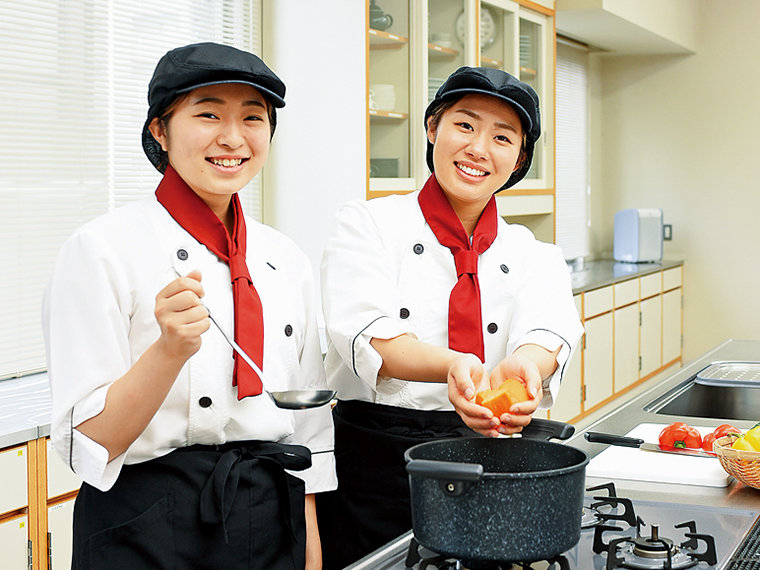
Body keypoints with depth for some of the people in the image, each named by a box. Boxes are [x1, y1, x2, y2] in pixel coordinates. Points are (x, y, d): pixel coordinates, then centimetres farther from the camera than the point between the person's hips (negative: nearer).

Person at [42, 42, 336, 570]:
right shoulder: (102, 249, -12)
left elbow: (307, 421, 11)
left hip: (270, 525, 5)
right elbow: (88, 442, -14)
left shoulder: (287, 262, 5)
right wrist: (171, 349, -29)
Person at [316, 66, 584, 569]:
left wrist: (522, 367, -38)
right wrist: (452, 365, -39)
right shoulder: (367, 225, -2)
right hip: (372, 466, -2)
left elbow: (550, 331, -13)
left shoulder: (535, 257, 8)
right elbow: (368, 335, -18)